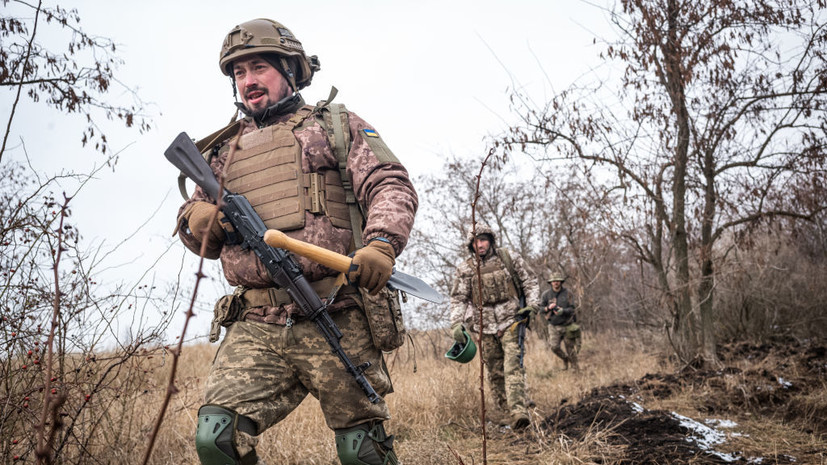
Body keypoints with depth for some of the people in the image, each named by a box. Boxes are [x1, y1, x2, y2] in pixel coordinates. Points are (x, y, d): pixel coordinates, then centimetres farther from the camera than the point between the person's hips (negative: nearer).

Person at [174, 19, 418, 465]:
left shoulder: (335, 125, 12)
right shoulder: (226, 149, 23)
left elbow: (391, 185, 1)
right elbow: (194, 216, 29)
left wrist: (381, 243, -20)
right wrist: (197, 219, 3)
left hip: (335, 322, -3)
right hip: (256, 327, 3)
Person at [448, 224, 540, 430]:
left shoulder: (510, 259, 5)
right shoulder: (465, 269, 7)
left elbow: (530, 282, 11)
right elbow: (458, 298, 7)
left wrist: (532, 304, -5)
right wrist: (456, 323, -6)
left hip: (510, 321, -2)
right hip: (485, 326, 2)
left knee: (513, 365, -16)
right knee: (495, 371, 6)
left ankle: (518, 411, -25)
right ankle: (505, 408, 19)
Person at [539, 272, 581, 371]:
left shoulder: (567, 293, -5)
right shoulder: (546, 294, -4)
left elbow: (572, 309, -6)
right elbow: (541, 309, -1)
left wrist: (563, 311, -25)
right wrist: (548, 308, -22)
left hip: (567, 325, -1)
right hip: (554, 326, 1)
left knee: (570, 348, 5)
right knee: (554, 347, -11)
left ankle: (575, 367, 26)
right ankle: (565, 359, 18)